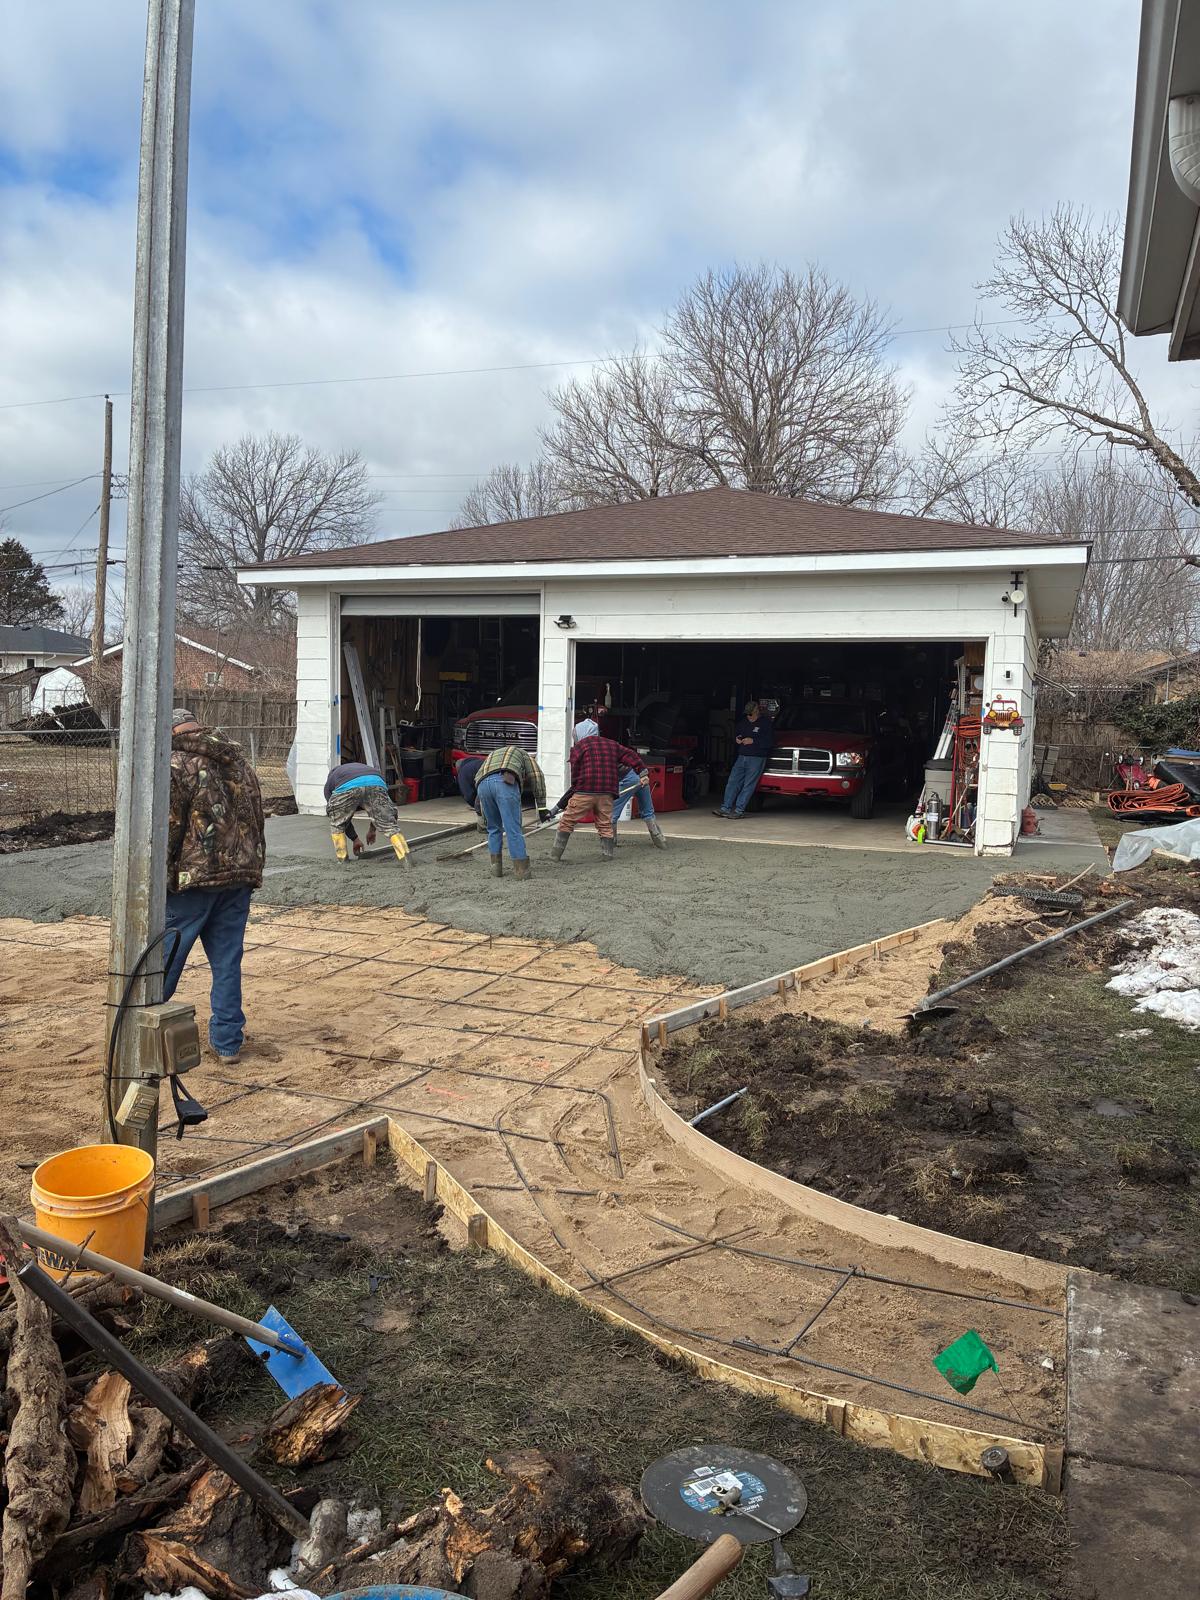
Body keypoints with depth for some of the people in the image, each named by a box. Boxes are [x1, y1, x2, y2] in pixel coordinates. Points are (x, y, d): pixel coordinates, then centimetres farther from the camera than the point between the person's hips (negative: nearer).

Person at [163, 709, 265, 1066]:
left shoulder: (177, 764, -8)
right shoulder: (239, 761, 14)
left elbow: (168, 829, -13)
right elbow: (257, 819, 17)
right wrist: (251, 871, 21)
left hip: (193, 877, -6)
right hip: (239, 876, 6)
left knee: (165, 954, 8)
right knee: (227, 960, 9)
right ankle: (227, 1040, 12)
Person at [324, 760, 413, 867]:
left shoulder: (329, 782, 40)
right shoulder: (364, 767, 48)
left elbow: (342, 817, 39)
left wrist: (355, 839, 47)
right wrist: (372, 829, 58)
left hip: (347, 787, -2)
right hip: (376, 782, 2)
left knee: (336, 824, 25)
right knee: (389, 824, 11)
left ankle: (343, 860, 23)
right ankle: (406, 859, -3)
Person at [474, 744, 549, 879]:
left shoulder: (492, 757, 45)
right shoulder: (522, 753, 33)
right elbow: (536, 776, 17)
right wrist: (541, 807, 14)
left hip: (482, 784, 4)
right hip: (505, 782, -4)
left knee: (494, 828, 20)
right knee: (513, 828, 0)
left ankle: (496, 867, 20)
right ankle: (521, 869, 4)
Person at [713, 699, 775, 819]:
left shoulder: (766, 723, -3)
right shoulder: (743, 722, 16)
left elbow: (770, 742, -11)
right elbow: (735, 734, 28)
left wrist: (753, 741, -17)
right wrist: (736, 740, 4)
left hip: (757, 758, -6)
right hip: (741, 757, 6)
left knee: (748, 785, -7)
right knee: (733, 782, 0)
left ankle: (739, 810, -5)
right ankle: (725, 808, 1)